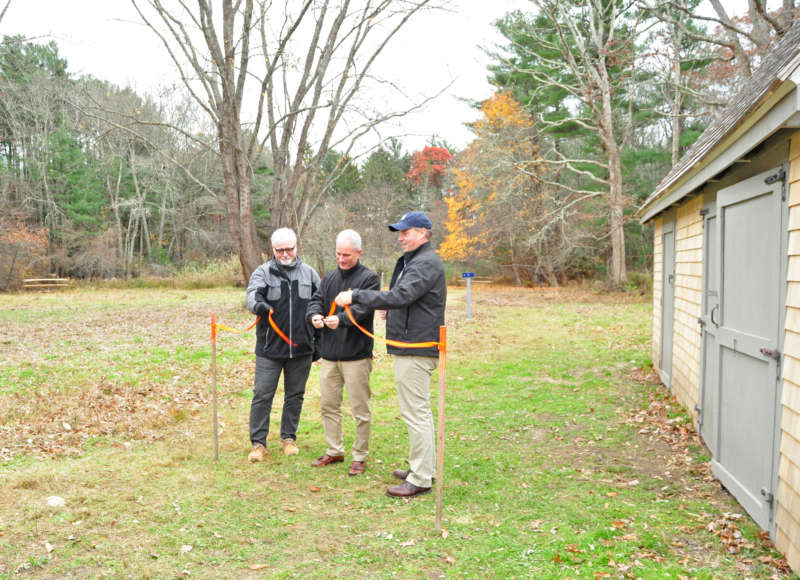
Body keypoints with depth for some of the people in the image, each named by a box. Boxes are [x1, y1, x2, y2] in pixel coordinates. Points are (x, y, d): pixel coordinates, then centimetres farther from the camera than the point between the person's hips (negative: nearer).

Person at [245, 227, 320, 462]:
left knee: (295, 395, 12)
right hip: (270, 347, -2)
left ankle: (288, 437, 26)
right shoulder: (263, 272, 1)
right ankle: (258, 442, 9)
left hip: (301, 347, 3)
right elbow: (253, 294, -16)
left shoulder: (309, 273, 9)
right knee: (262, 395, -2)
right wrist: (258, 304, -41)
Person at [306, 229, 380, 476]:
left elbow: (363, 308, -18)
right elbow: (316, 300, 7)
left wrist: (341, 319, -35)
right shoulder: (329, 277, 14)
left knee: (360, 410, 2)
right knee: (328, 405, 14)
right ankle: (334, 450, 29)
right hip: (329, 354, 6)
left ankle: (360, 456, 16)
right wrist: (314, 315, -17)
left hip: (356, 355, -6)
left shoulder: (369, 278, -5)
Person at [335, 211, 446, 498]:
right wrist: (391, 310, 4)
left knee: (416, 412, -8)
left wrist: (355, 296, -24)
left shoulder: (426, 263, -15)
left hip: (416, 351, -11)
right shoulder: (411, 261, 20)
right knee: (419, 411, 17)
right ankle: (423, 468, 28)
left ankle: (420, 479, -2)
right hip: (410, 346, 11)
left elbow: (399, 297, -27)